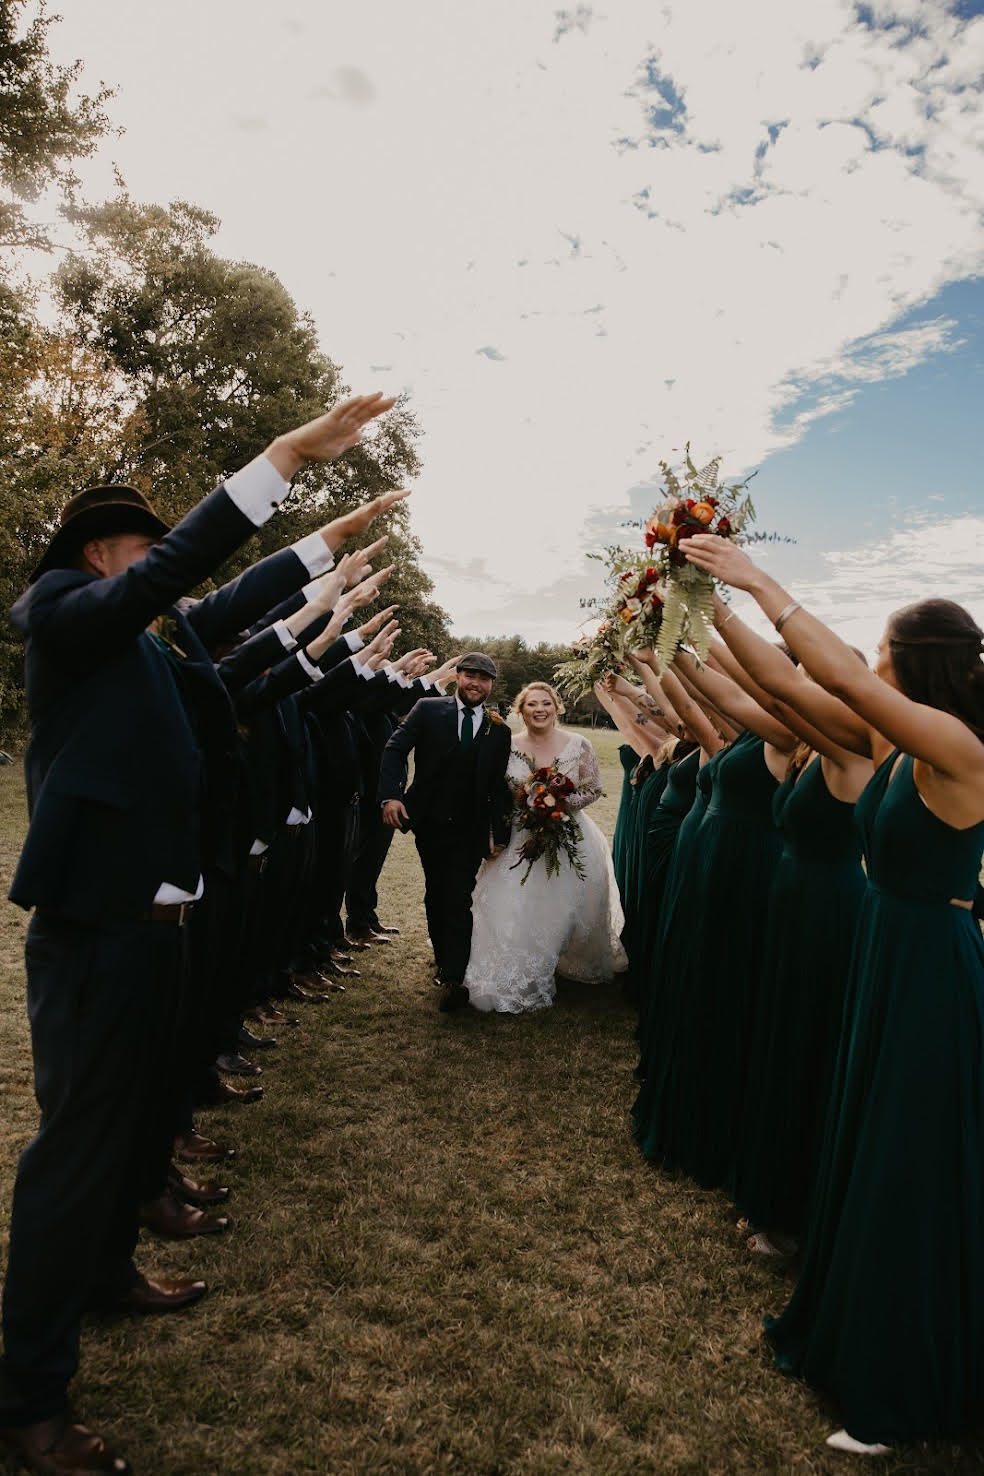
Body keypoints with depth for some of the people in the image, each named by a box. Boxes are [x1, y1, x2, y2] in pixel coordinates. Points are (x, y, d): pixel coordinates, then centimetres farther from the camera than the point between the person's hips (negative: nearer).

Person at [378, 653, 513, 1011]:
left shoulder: (499, 730, 2)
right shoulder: (428, 710, -3)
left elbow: (499, 786, 3)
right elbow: (395, 749, -9)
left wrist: (499, 832, -1)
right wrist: (391, 794, -23)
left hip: (471, 829, -1)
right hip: (429, 823, 1)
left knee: (459, 899, -9)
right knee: (435, 894, 15)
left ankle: (453, 978, -8)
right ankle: (443, 959, 32)